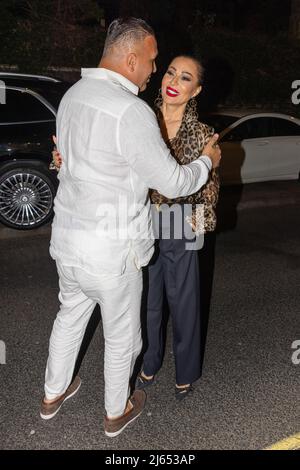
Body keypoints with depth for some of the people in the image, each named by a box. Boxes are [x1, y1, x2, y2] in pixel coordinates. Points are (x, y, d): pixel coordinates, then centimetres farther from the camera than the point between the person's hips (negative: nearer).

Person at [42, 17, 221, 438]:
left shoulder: (74, 95, 3)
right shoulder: (132, 112, -23)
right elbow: (173, 183, -17)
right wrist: (207, 161, 1)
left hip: (67, 237, 8)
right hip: (109, 251, -8)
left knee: (70, 315, 27)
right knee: (121, 335, 15)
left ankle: (53, 395, 48)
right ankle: (116, 414, 39)